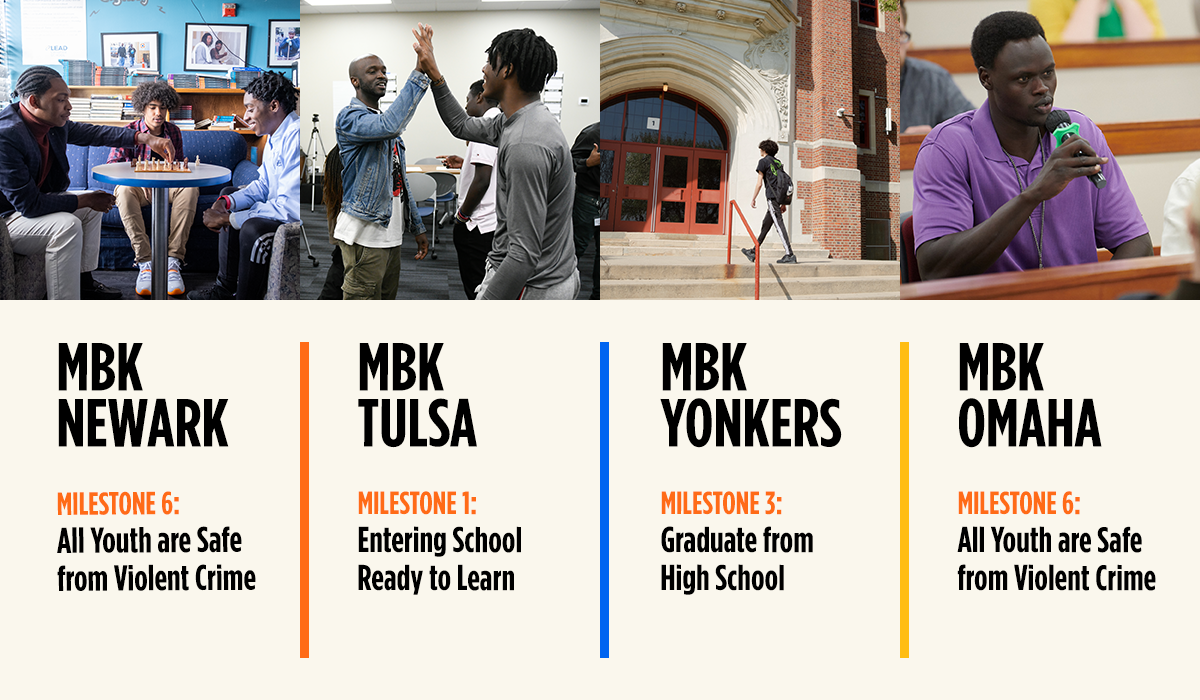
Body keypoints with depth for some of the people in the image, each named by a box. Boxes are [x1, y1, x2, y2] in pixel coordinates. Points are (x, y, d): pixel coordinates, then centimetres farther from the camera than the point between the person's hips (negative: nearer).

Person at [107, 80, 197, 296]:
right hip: (138, 188, -2)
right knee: (124, 190, -37)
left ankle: (173, 260, -34)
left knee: (190, 188, -30)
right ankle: (144, 261, -41)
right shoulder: (130, 131, -2)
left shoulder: (173, 132, 9)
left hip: (168, 187, 2)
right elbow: (112, 165, -12)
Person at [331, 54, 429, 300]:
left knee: (387, 297, 10)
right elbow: (389, 126, -32)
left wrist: (418, 227, 21)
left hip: (390, 233, 9)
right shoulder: (350, 117, -10)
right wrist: (419, 75, -31)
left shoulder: (382, 120, 20)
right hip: (364, 235, -9)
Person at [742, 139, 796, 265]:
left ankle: (789, 254, -23)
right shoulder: (778, 163, 20)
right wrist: (784, 203, 20)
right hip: (780, 196, 8)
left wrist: (753, 198, 3)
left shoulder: (764, 161, -1)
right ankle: (754, 252, 25)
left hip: (772, 196, -8)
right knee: (766, 224, 16)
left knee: (779, 224, -14)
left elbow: (759, 183, -5)